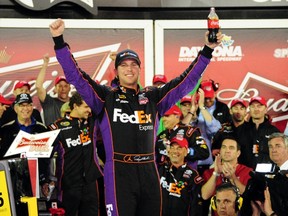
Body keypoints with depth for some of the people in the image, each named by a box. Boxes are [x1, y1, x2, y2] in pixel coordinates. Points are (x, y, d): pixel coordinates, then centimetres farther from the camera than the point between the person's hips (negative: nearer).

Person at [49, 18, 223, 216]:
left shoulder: (153, 97, 11)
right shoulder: (105, 97, 4)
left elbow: (187, 80, 10)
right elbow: (75, 75, -3)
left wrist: (207, 50, 3)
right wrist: (59, 41, -12)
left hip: (149, 172, 4)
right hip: (119, 172, -3)